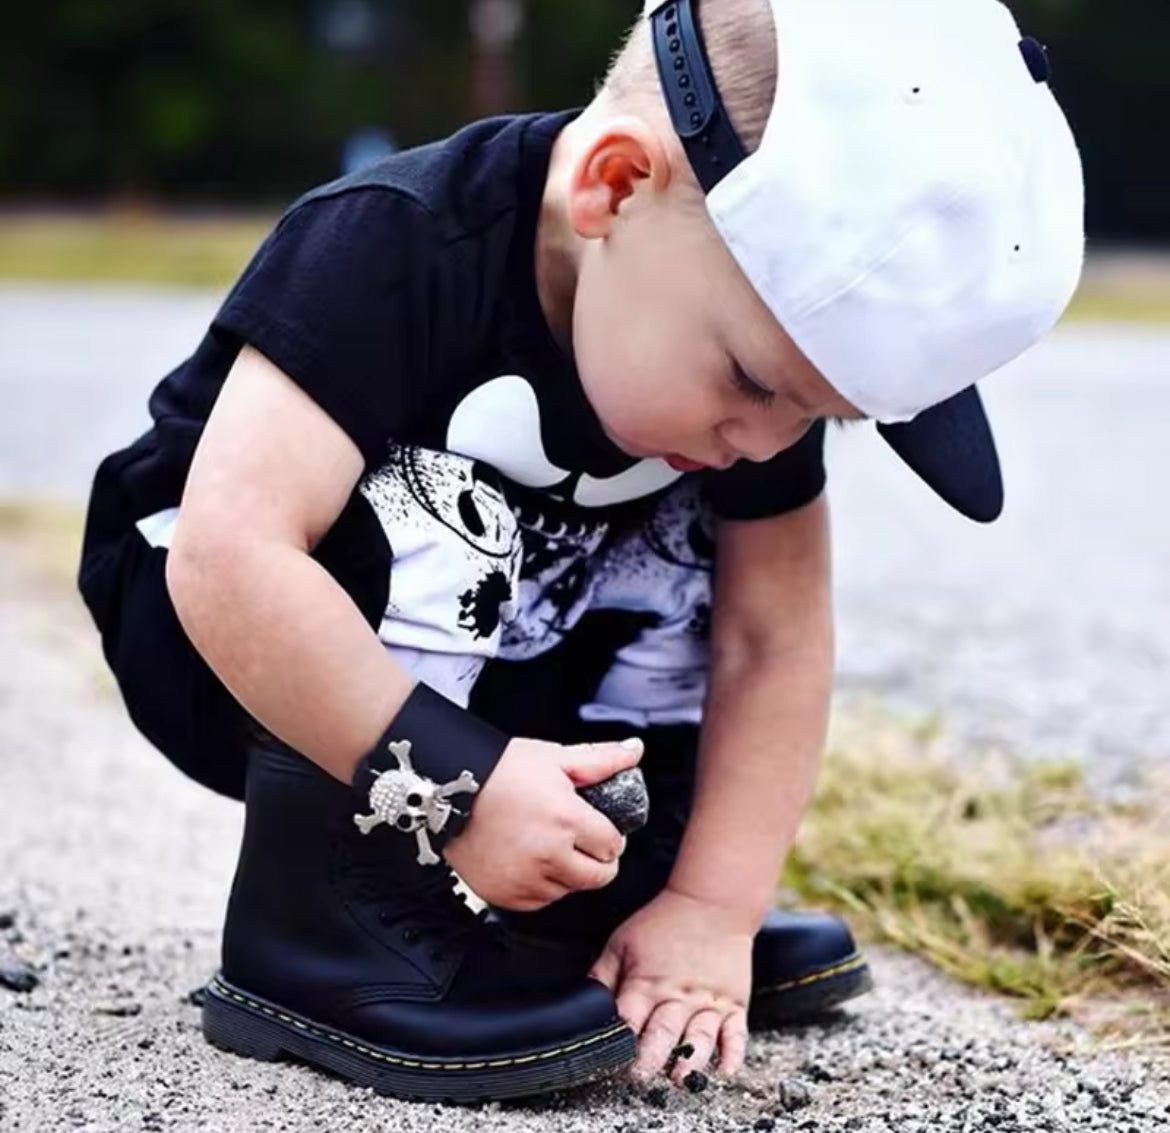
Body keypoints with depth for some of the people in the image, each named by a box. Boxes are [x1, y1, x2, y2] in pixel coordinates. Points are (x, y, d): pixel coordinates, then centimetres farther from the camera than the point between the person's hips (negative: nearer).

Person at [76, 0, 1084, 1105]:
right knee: (443, 520, -32)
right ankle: (324, 933, -24)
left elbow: (774, 641, -12)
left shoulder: (761, 333, -16)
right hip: (222, 644, -6)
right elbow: (230, 559, -44)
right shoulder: (390, 247, -35)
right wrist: (457, 783, -43)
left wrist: (712, 902, -19)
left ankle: (606, 890, 3)